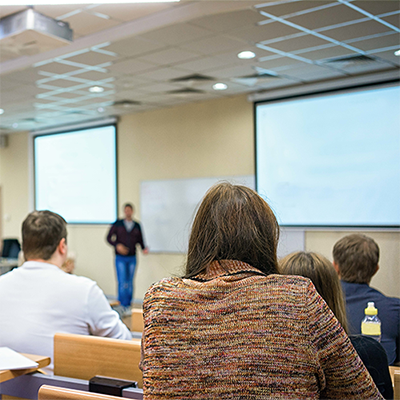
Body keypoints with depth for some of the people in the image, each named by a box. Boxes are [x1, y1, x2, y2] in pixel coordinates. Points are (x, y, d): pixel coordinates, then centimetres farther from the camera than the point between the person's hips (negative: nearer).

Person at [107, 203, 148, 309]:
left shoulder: (137, 226, 6)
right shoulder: (117, 224, 0)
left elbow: (140, 240, 12)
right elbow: (109, 238, 1)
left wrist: (144, 248, -7)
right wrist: (117, 245, -14)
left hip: (132, 258, 3)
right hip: (120, 258, -2)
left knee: (130, 283, 8)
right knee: (122, 282, -9)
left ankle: (128, 304, 18)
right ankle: (123, 306, -4)